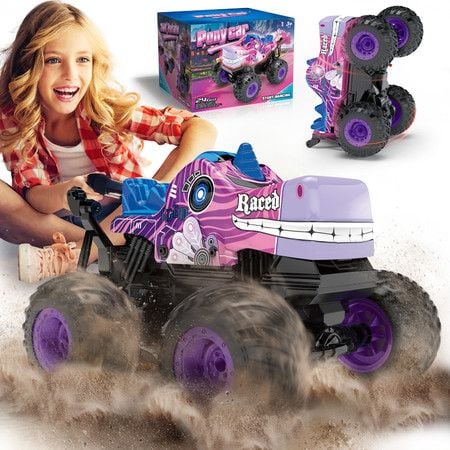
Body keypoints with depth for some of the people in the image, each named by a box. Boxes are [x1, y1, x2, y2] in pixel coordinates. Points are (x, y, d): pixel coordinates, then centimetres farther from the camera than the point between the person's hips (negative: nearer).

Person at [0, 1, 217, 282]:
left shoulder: (110, 108, -19)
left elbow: (202, 130, -22)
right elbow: (33, 196, -21)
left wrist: (162, 188, -36)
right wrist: (62, 195, -44)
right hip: (55, 222, 1)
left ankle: (76, 253, -28)